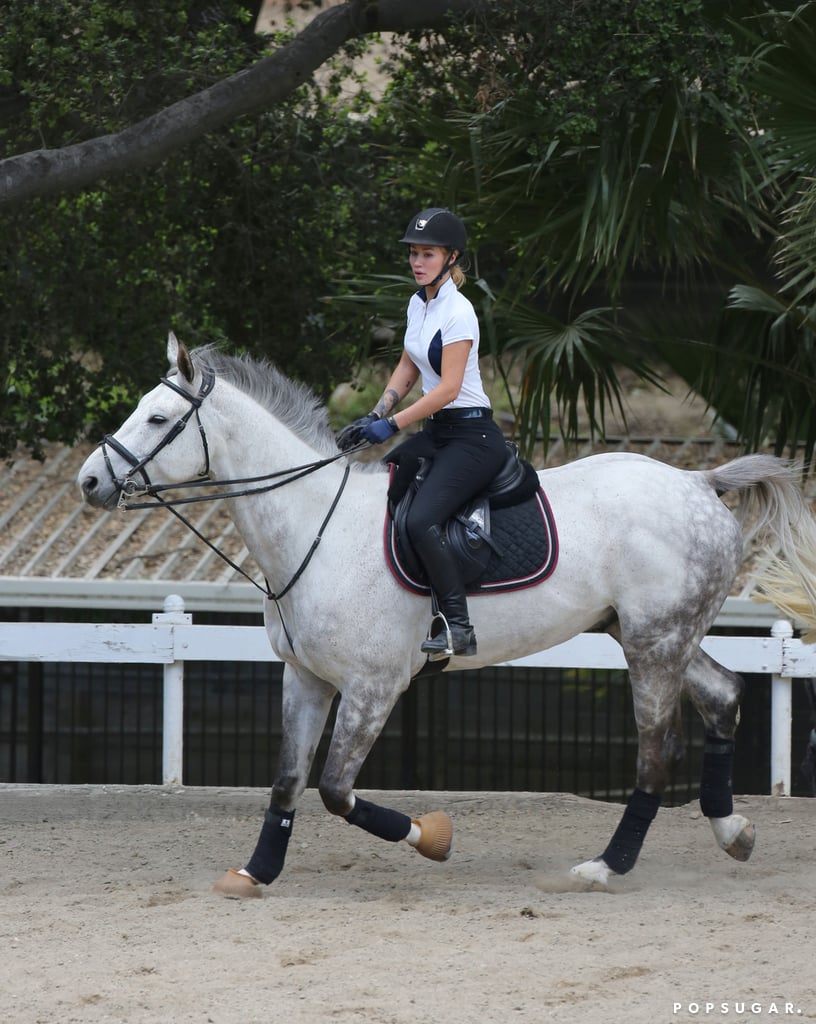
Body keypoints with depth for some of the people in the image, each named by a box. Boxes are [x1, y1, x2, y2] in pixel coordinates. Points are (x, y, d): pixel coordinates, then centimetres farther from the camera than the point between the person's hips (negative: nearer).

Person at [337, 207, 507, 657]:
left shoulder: (457, 312, -17)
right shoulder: (418, 304, 10)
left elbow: (449, 388, -21)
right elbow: (408, 368, 20)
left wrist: (392, 425, -23)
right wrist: (376, 415, 7)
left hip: (471, 435, -10)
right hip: (437, 433, 10)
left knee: (421, 519, -27)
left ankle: (458, 628, -26)